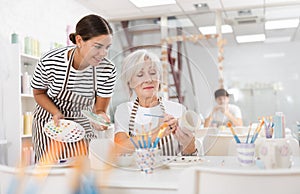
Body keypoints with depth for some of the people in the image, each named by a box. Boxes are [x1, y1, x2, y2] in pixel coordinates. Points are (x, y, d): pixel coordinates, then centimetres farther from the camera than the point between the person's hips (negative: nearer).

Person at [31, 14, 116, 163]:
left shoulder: (108, 70, -20)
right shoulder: (49, 61, -25)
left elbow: (99, 108, -10)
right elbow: (39, 93, -5)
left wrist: (100, 116, -35)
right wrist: (56, 112, -23)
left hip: (83, 123, 2)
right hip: (50, 120, -2)